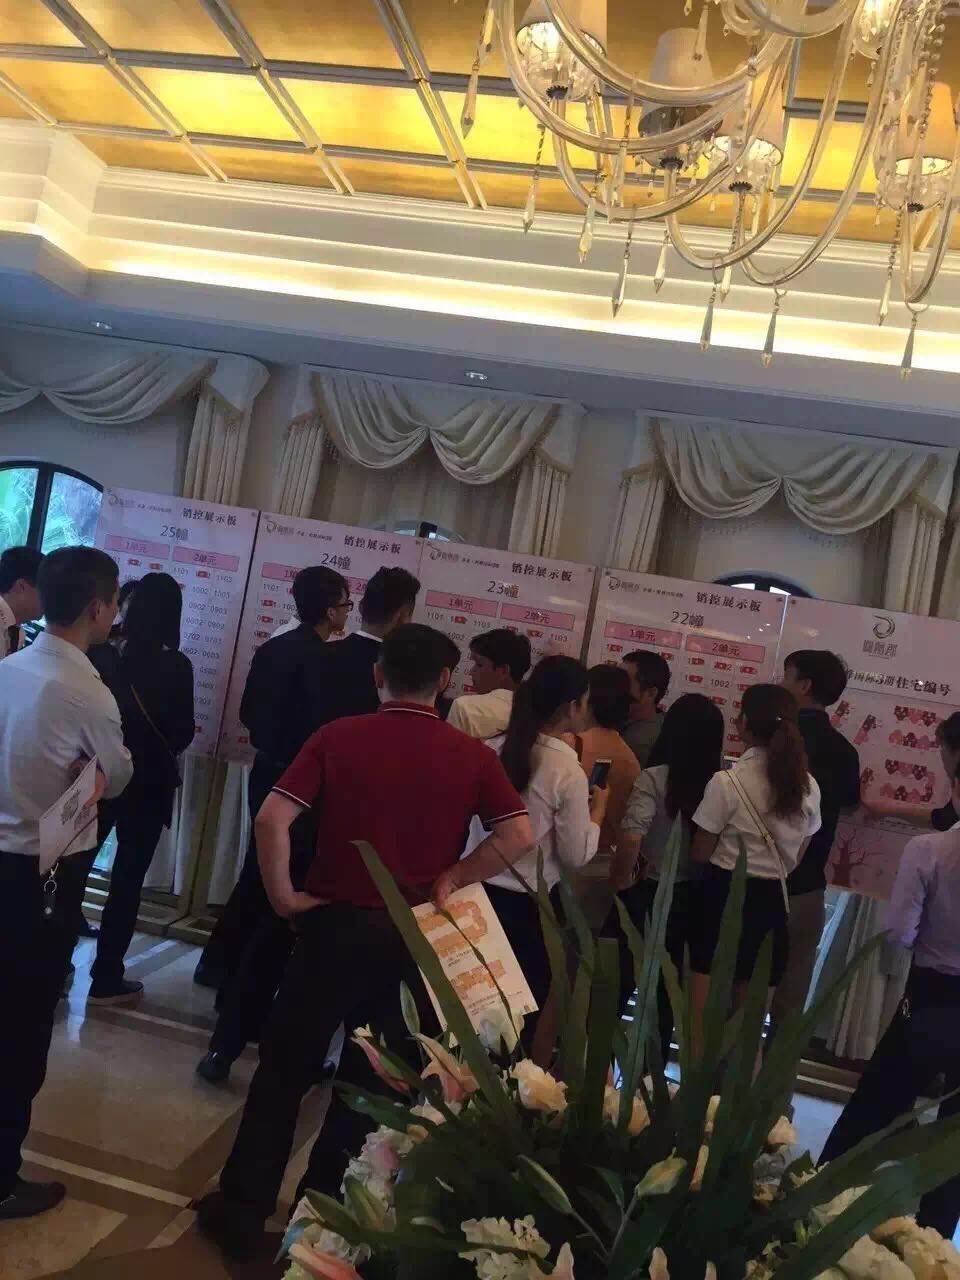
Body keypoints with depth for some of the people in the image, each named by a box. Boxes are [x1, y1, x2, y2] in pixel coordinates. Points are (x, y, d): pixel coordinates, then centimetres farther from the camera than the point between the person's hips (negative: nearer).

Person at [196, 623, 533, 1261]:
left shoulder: (339, 736, -7)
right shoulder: (470, 753, -4)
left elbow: (272, 819, -16)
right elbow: (520, 834, -12)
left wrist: (284, 896, -6)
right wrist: (451, 879, -4)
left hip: (336, 922, -1)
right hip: (414, 937, 2)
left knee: (284, 1068, 15)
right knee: (372, 1080, 18)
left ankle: (242, 1210, 24)